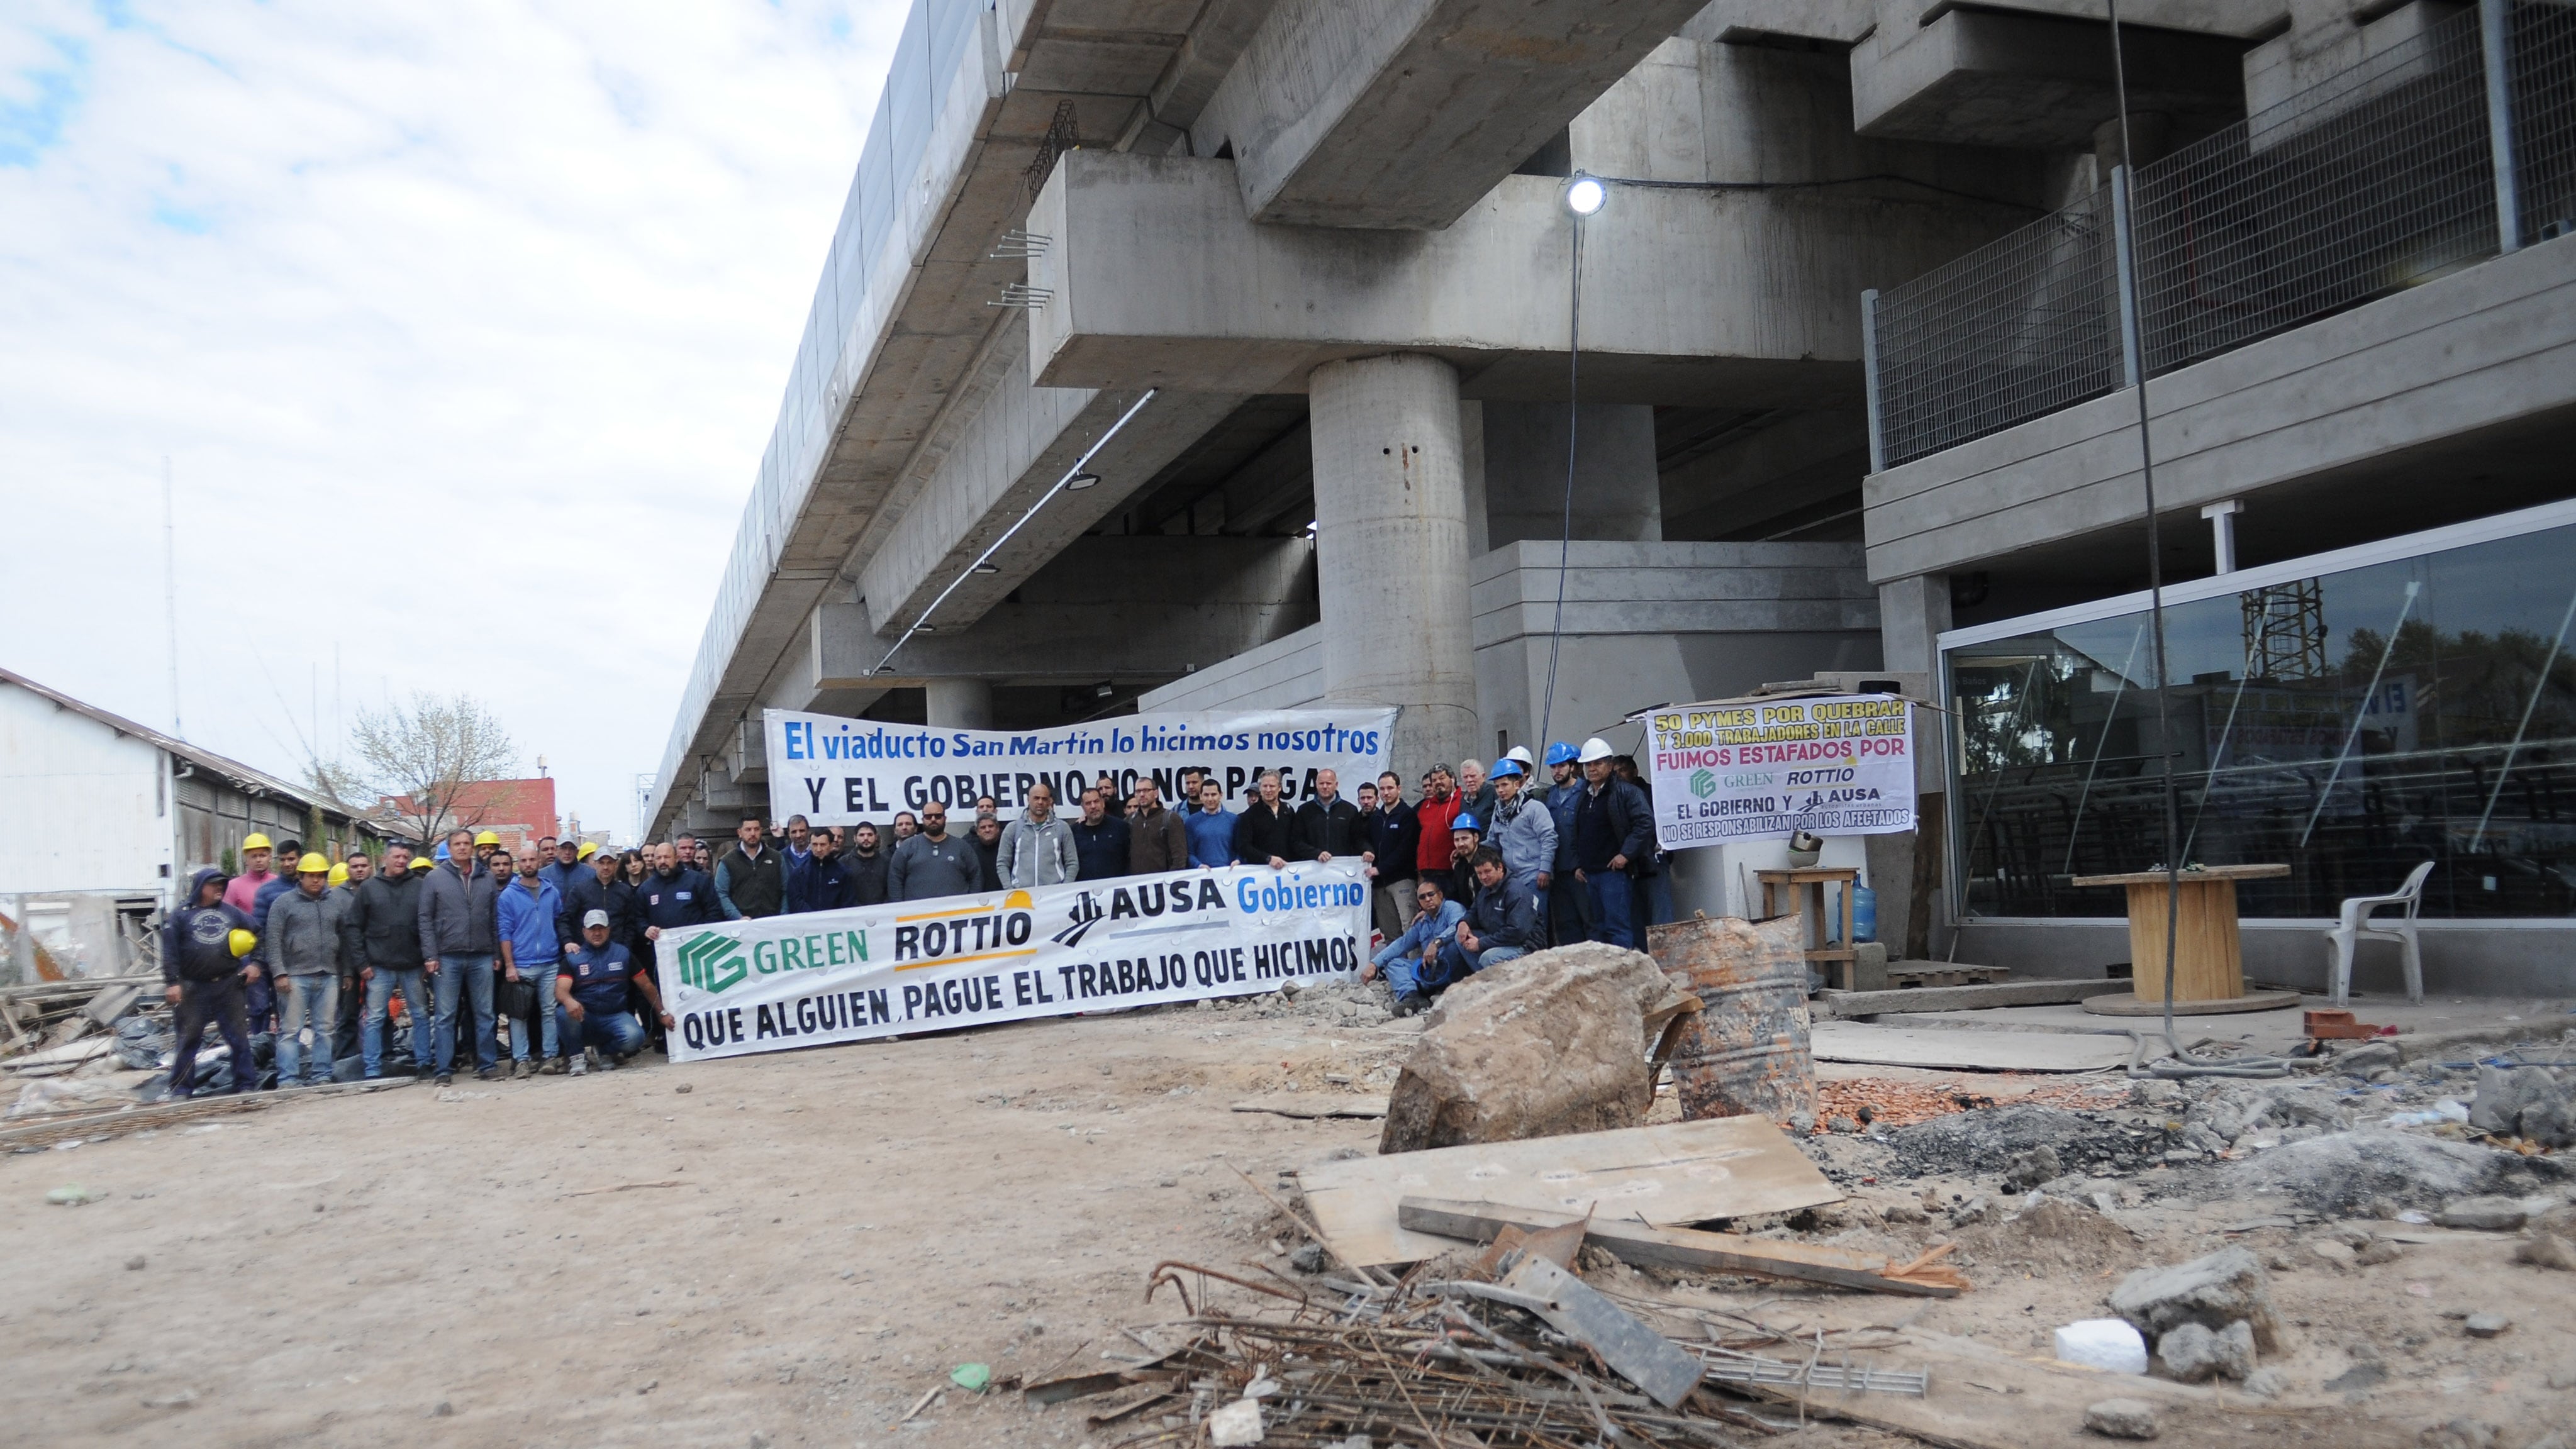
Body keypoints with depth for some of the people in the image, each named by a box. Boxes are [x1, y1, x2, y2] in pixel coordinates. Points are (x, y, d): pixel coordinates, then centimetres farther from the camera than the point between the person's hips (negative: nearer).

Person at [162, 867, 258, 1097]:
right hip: (194, 989, -2)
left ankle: (246, 1084, 11)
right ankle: (181, 1088, 11)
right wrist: (172, 982, -10)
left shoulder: (232, 912, 10)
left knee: (239, 1037, 4)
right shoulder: (181, 915, 2)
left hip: (228, 986, 2)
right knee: (189, 1039, 3)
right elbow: (169, 951, -3)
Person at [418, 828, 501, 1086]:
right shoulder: (436, 878, 2)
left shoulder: (487, 878, 9)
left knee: (484, 1014, 6)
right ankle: (444, 1069, 5)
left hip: (481, 958, 2)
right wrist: (430, 956, -7)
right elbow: (426, 919, 0)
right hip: (448, 958, -2)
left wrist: (497, 953, 6)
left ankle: (485, 1065, 13)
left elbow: (495, 919, 11)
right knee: (446, 1016, 1)